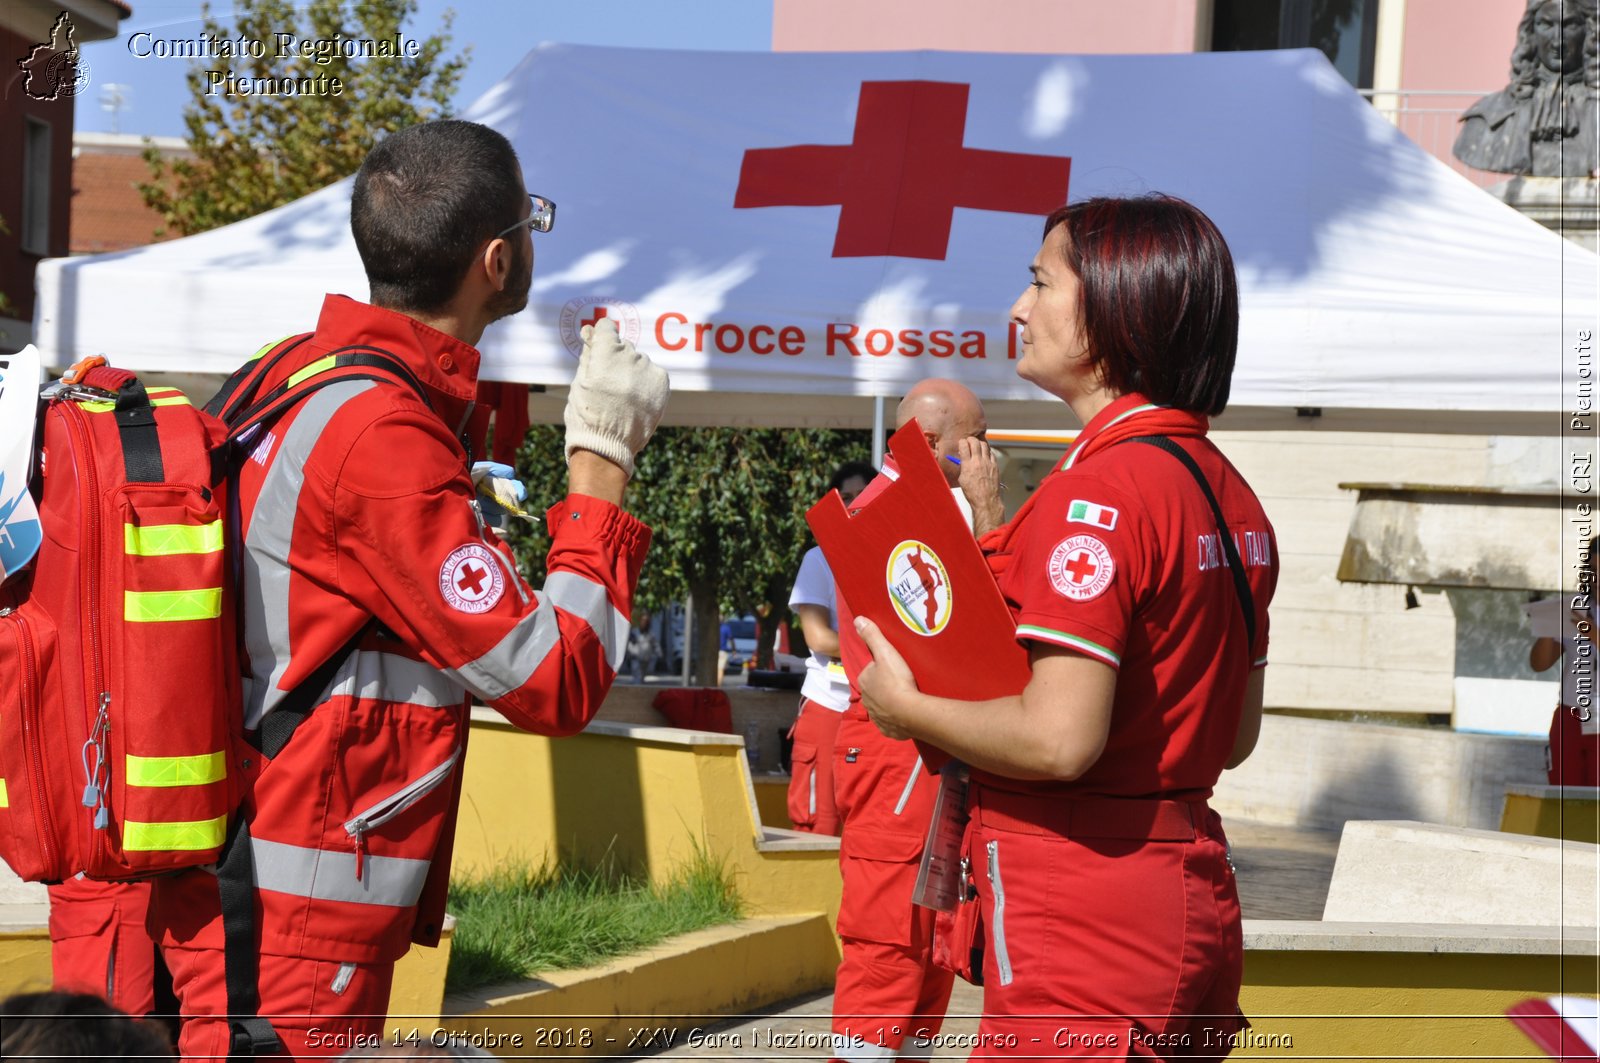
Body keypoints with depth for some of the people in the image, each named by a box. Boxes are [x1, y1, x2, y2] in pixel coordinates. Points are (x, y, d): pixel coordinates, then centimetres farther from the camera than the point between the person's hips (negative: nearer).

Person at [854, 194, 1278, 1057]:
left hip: (1083, 915, -9)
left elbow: (1060, 739, -24)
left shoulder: (1098, 491, -17)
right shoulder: (1229, 493, 11)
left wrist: (908, 708, -7)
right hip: (1195, 906, 9)